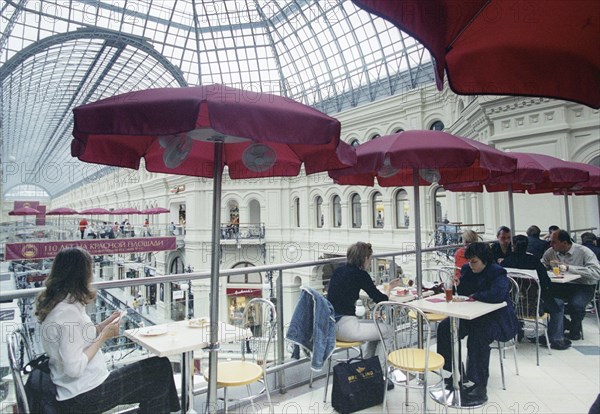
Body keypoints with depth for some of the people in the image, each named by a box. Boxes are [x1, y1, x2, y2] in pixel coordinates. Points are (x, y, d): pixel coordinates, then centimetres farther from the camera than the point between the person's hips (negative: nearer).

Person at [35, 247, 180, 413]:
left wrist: (103, 325, 4)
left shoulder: (57, 304, 5)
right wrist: (104, 336, -17)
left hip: (80, 390, 9)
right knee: (160, 370, -2)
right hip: (85, 396, -9)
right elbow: (75, 368, -26)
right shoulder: (68, 312, -25)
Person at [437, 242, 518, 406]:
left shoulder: (497, 273, -16)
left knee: (478, 335, -35)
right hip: (473, 315, 8)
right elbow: (462, 293, 12)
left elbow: (497, 294, -35)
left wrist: (474, 296, -21)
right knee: (445, 327, -7)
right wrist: (457, 285, -13)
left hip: (497, 317, -7)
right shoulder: (467, 269, 5)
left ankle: (479, 387, -26)